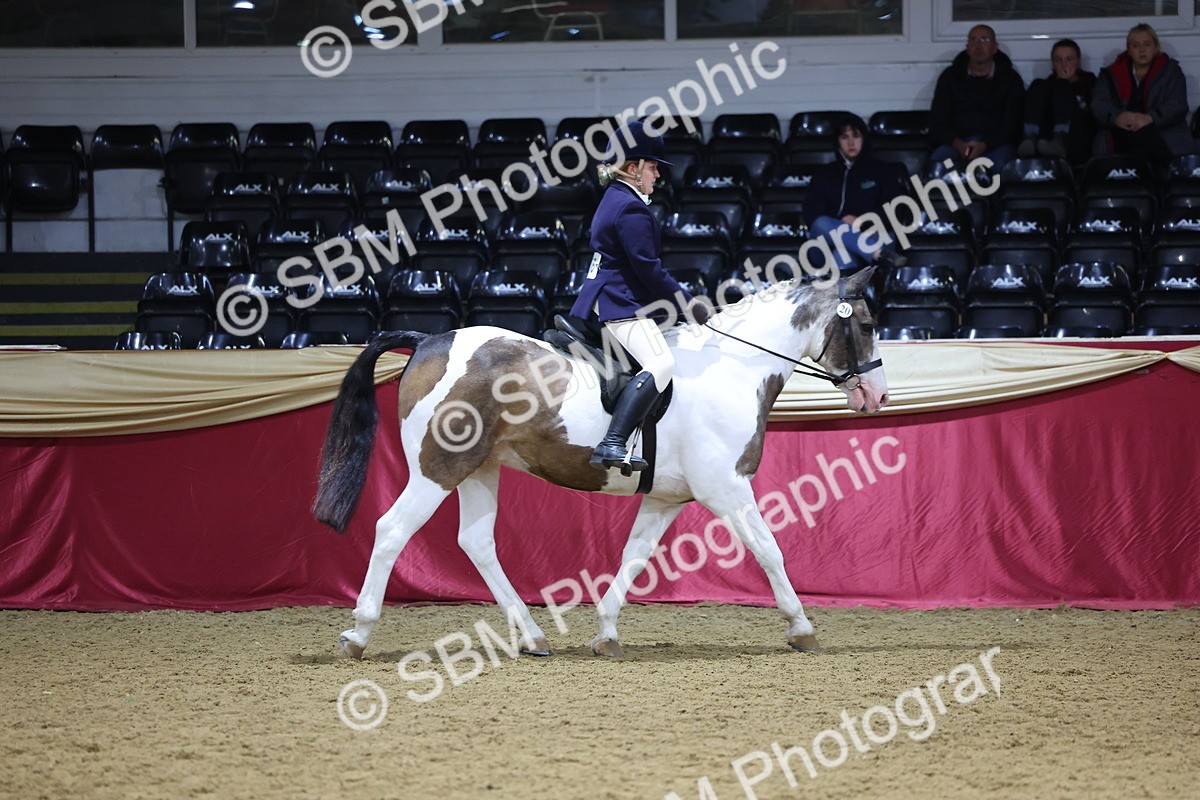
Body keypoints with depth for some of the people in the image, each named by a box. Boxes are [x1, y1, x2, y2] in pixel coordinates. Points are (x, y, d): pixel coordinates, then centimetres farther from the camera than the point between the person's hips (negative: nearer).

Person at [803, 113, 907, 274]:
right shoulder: (824, 174, 24)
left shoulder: (882, 171, 20)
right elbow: (812, 212, 10)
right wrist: (843, 221, -10)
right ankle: (880, 254, -52)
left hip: (869, 235, -1)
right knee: (822, 224, -36)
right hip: (830, 238, 1)